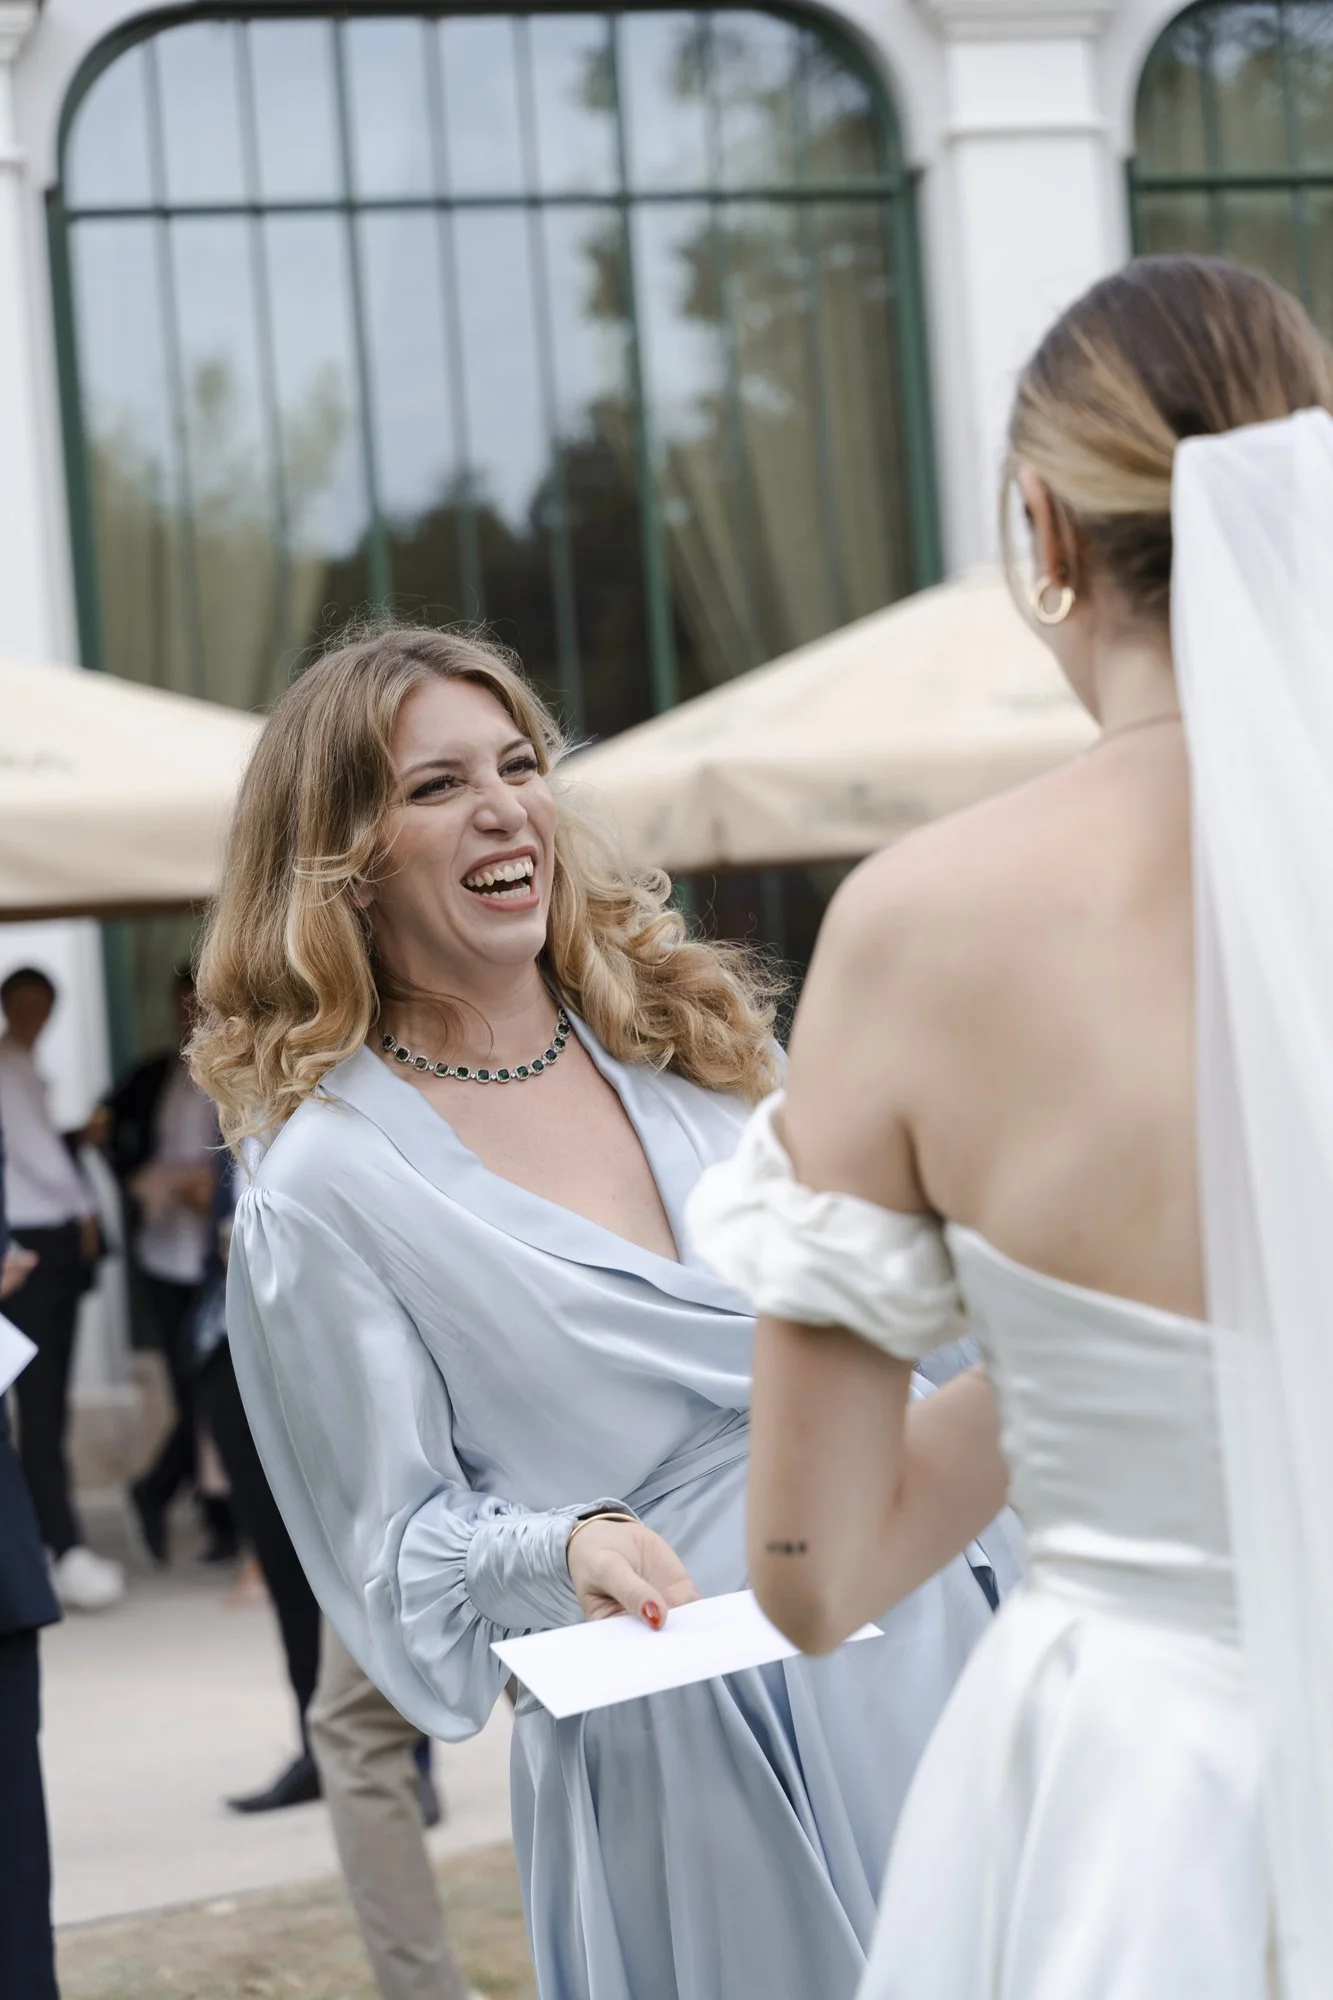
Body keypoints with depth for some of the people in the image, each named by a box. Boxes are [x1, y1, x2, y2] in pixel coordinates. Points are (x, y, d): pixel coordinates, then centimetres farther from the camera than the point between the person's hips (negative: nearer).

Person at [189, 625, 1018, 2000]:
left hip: (908, 1631, 5)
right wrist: (566, 1552, -25)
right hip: (677, 1734, -5)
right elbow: (401, 1537, -7)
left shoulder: (689, 1028, 6)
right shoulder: (325, 1190, -10)